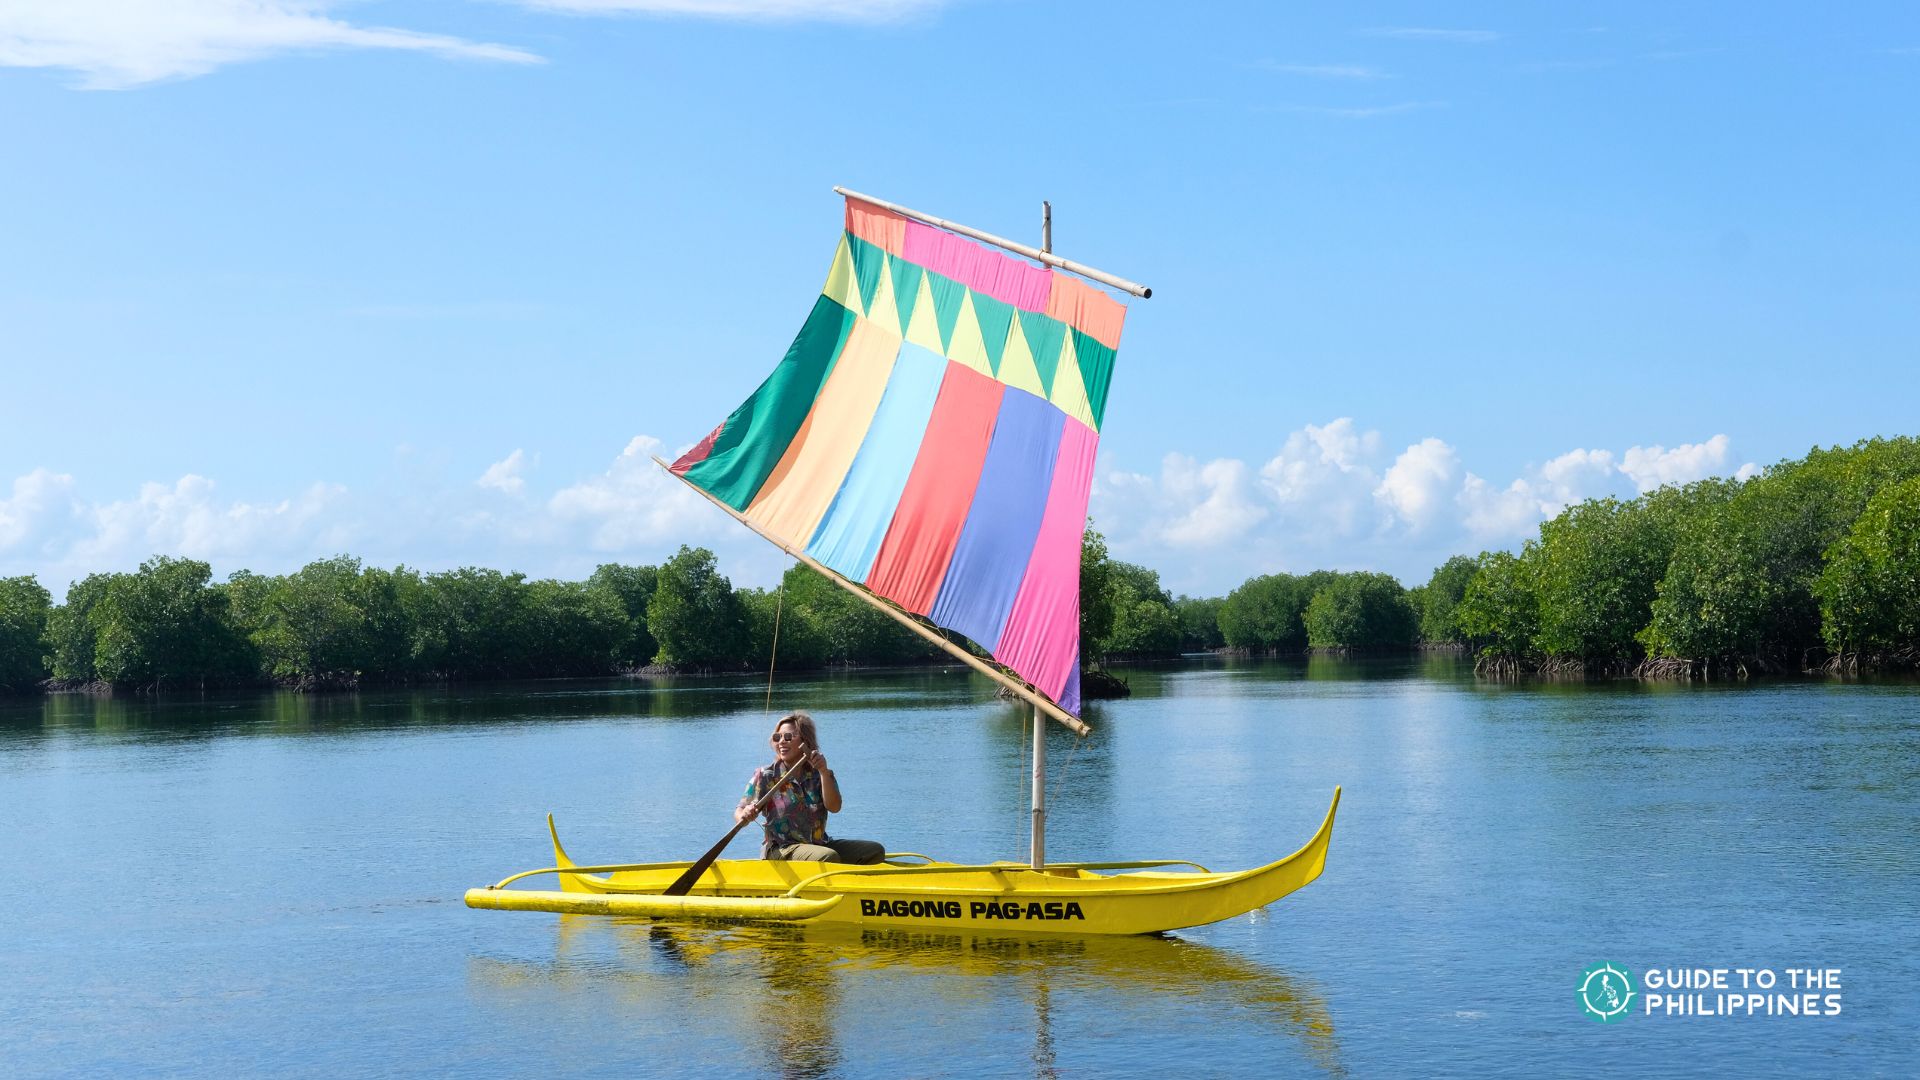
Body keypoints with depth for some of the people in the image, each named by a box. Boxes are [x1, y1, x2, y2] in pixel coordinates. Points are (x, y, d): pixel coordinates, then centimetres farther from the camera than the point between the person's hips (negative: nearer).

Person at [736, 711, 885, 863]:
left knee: (876, 851, -10)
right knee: (829, 857, -34)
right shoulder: (765, 776, 0)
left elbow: (834, 807, -9)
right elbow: (739, 812, -5)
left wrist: (824, 772, -20)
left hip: (818, 845, 5)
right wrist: (744, 815, -30)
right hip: (780, 850, -5)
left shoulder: (819, 775, 7)